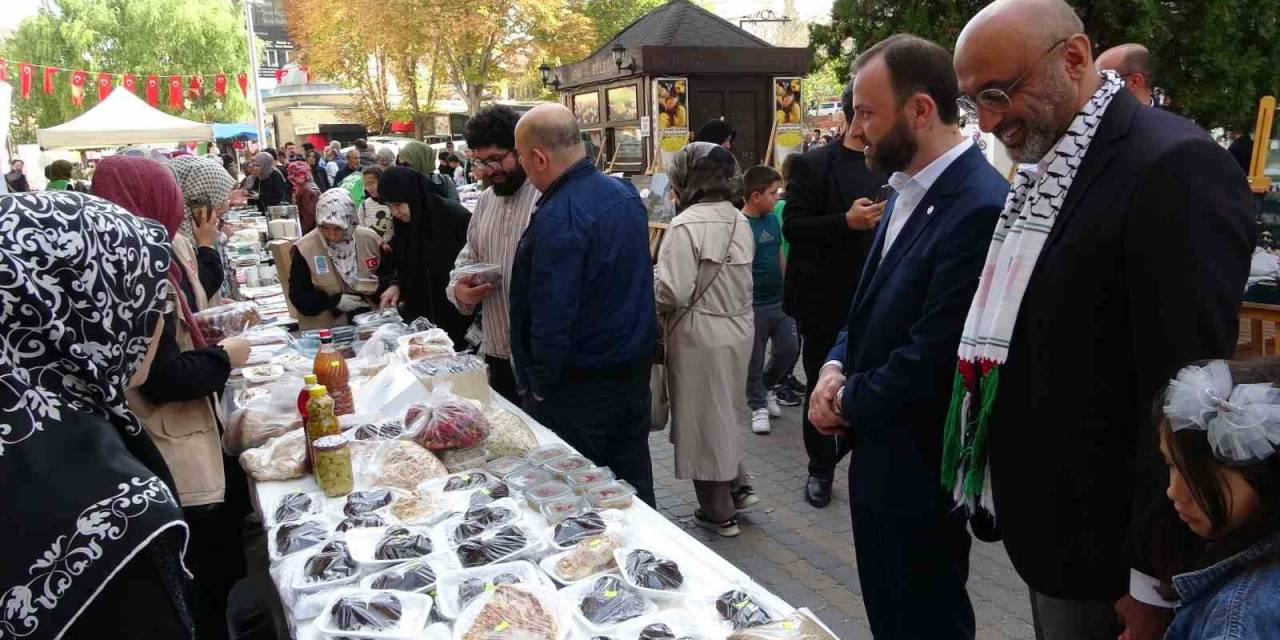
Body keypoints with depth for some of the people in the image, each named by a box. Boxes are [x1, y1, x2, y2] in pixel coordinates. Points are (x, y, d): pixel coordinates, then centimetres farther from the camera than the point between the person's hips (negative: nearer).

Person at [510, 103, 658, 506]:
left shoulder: (558, 219, -23)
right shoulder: (625, 193, 4)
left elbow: (551, 316, -24)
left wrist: (539, 385, -13)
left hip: (581, 383, -8)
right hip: (636, 367, 8)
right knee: (633, 484, 18)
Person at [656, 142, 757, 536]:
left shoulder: (687, 225, -19)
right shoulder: (739, 220, 5)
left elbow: (673, 292, -22)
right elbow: (736, 280, 9)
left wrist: (648, 277, -5)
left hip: (701, 337, -7)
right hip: (738, 329, 8)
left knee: (703, 419, 8)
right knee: (722, 414, 25)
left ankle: (718, 513, 21)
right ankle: (738, 486, 30)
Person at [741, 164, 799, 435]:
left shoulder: (773, 220, 7)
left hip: (780, 300, 6)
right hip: (753, 305, -6)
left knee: (790, 349, 7)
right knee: (754, 359, 6)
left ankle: (766, 386, 32)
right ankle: (758, 406, 24)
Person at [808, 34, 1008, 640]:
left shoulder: (981, 207, -24)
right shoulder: (906, 192, 7)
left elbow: (934, 357, -26)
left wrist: (849, 401, -10)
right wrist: (835, 367, -4)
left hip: (920, 468, -8)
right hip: (880, 455, 9)